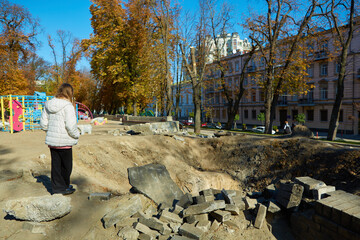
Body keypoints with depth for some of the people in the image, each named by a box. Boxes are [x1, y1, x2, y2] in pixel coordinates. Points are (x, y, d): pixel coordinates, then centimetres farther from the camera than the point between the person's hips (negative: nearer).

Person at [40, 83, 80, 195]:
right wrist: (76, 135, -5)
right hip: (64, 142, -6)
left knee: (56, 165, 15)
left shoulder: (48, 105, 6)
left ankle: (57, 188, 24)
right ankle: (64, 188, 23)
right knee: (66, 165, 10)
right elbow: (71, 126, -21)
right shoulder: (68, 106, -16)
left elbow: (43, 124, 10)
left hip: (51, 140, 7)